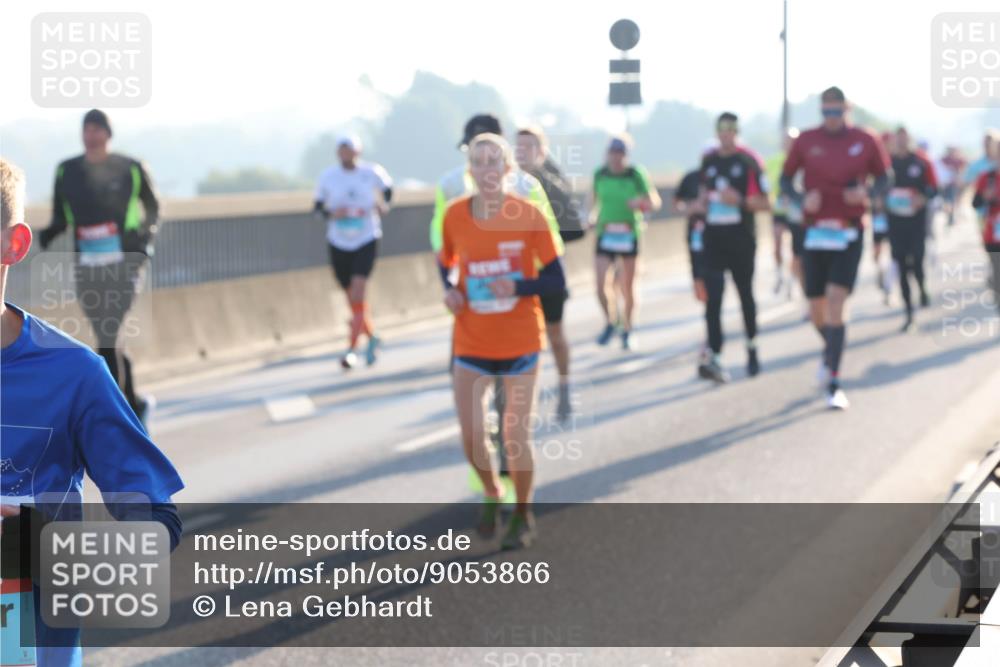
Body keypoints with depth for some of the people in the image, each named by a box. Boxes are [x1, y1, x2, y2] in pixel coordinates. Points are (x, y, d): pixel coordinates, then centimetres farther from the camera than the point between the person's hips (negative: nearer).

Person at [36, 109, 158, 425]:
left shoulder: (130, 168, 0)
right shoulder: (66, 171, 6)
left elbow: (152, 206, 14)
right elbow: (60, 218, 13)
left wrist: (146, 233, -3)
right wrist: (50, 233, -8)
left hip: (124, 262, -4)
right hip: (87, 266, 4)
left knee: (108, 341, -15)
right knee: (108, 340, 11)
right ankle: (135, 403, 30)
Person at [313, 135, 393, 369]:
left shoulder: (372, 172, -3)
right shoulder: (328, 176, -1)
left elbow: (387, 187, 17)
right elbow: (317, 208, 4)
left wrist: (384, 204, -3)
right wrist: (330, 213, -16)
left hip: (366, 240, -2)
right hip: (339, 243, 3)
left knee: (358, 294, -17)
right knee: (352, 298, 9)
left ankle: (352, 349, -16)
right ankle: (372, 338, 33)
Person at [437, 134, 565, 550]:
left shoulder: (528, 216, -11)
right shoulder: (455, 215, -4)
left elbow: (556, 280, -7)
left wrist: (518, 287, -23)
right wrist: (450, 289, -8)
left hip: (520, 341, -2)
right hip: (471, 341, 2)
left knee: (516, 436, 1)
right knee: (470, 435, -1)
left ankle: (523, 516, 23)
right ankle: (492, 495, 30)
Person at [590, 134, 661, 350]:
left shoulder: (636, 175, -9)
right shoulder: (600, 174, 0)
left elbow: (655, 203, -6)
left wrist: (641, 202, -27)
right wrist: (593, 215, 4)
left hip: (629, 235, -2)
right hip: (605, 234, 2)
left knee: (628, 288, 7)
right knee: (601, 286, -9)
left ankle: (627, 331, 25)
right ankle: (610, 322, 19)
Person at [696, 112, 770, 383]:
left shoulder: (749, 161, -6)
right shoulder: (708, 160, 8)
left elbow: (764, 202, -6)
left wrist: (740, 200, -20)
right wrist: (704, 204, 4)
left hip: (741, 237, -3)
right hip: (713, 236, 3)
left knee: (745, 294, 11)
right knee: (712, 298, -9)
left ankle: (752, 348, 31)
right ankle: (714, 358, -15)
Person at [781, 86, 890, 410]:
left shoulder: (866, 141, 1)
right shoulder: (806, 141, 2)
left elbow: (883, 179, 11)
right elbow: (786, 179, 10)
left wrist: (867, 193, -11)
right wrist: (802, 198, -10)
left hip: (849, 234, -2)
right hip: (815, 232, 2)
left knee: (836, 303, -16)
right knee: (816, 309, 7)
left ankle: (833, 384, -14)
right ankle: (830, 349, 43)